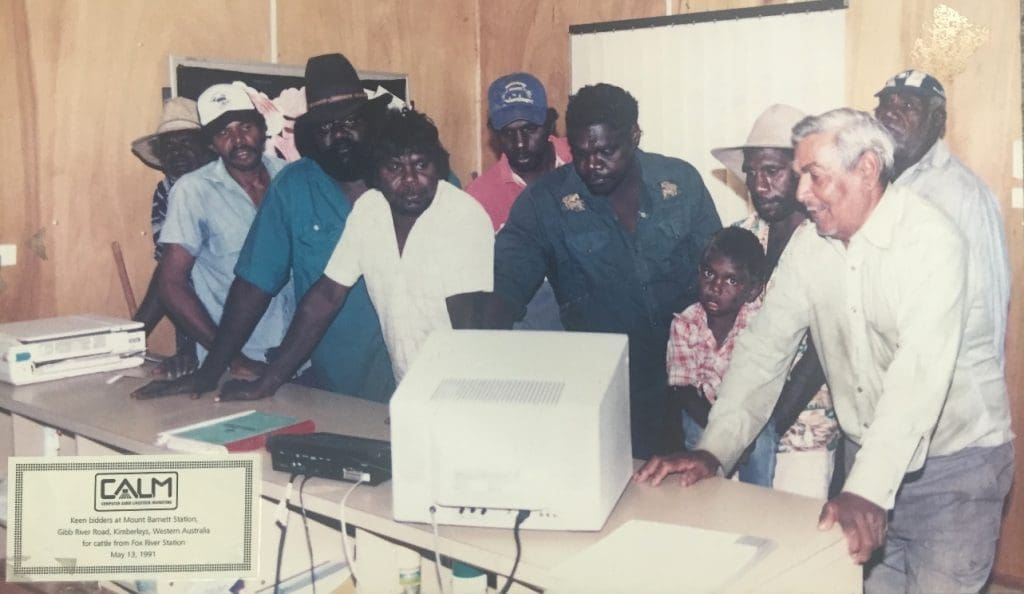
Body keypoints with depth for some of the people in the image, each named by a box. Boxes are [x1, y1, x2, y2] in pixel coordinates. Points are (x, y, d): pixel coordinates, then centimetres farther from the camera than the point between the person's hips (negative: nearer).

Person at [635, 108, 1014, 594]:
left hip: (954, 457, -5)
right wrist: (714, 450, -15)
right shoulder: (808, 245, -3)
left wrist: (868, 489, -41)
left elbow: (919, 373, -32)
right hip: (867, 451, 5)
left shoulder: (930, 241, -22)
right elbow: (765, 347, -6)